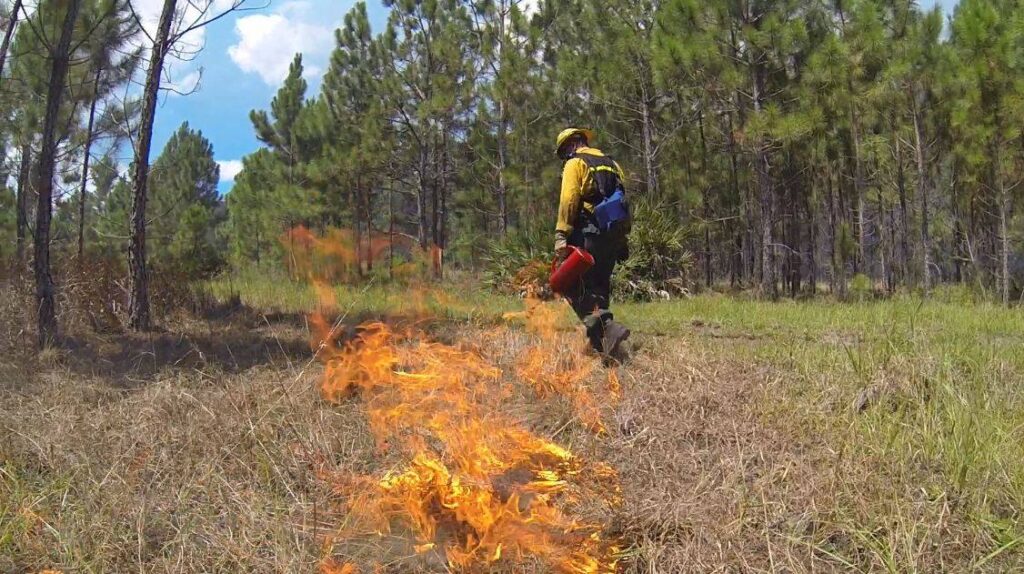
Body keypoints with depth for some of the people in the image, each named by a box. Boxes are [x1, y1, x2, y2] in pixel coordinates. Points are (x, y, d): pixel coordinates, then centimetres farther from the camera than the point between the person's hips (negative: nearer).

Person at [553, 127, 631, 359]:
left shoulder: (575, 163, -1)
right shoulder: (611, 164, 21)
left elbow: (568, 202, -13)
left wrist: (561, 236, -17)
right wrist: (623, 239, 17)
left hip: (588, 235, -7)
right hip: (613, 235, 7)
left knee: (576, 287, -7)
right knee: (599, 287, 14)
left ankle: (606, 328, -25)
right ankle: (600, 340, 12)